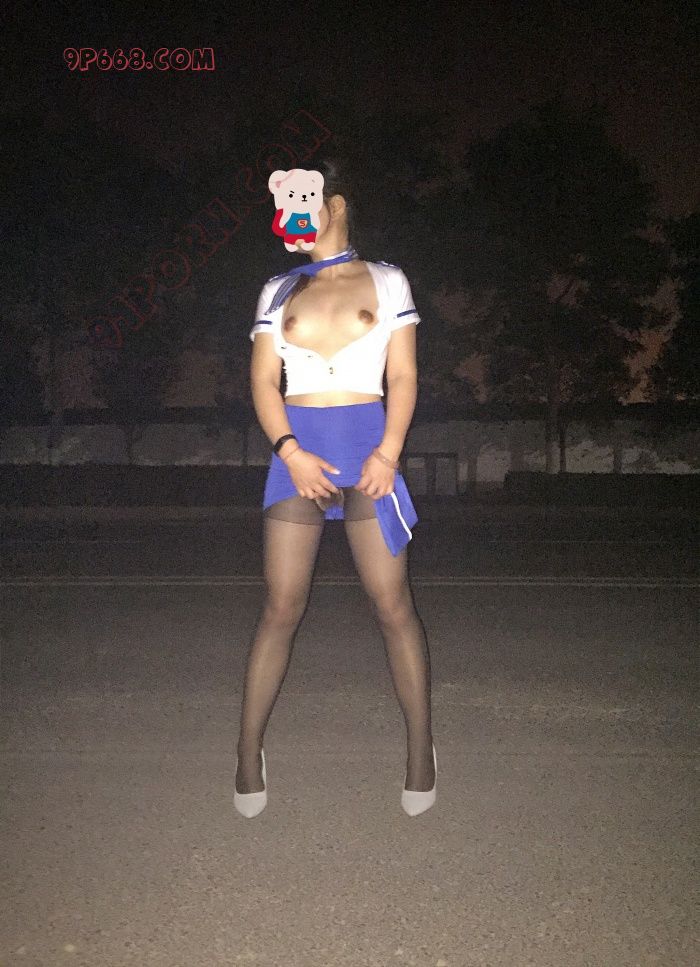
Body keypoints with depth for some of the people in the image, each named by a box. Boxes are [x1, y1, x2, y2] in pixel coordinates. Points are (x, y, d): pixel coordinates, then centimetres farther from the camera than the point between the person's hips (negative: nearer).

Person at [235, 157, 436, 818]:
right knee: (281, 609, 2)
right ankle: (248, 752, 15)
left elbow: (403, 376, 3)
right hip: (295, 450, 2)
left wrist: (388, 453, -11)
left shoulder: (386, 281, 9)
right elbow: (263, 380, 7)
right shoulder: (279, 290, 14)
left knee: (393, 605, -1)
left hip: (367, 447, -1)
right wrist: (290, 453, -9)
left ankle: (421, 750, 14)